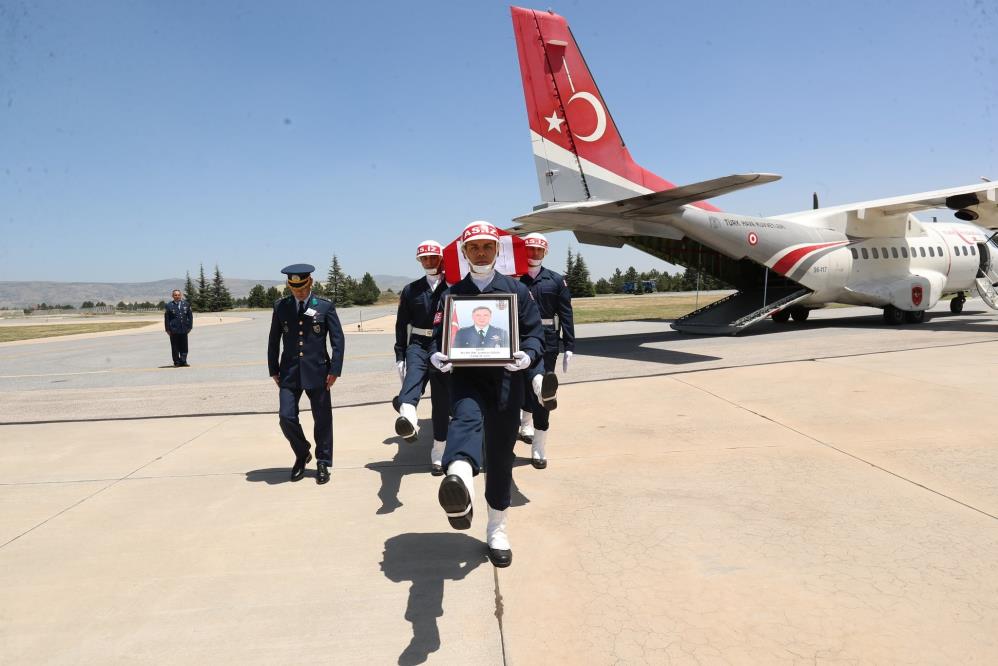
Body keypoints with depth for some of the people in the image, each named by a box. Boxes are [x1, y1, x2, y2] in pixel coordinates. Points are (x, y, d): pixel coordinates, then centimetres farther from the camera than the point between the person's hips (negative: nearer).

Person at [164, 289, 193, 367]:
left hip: (184, 329, 2)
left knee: (184, 347, 4)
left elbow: (190, 316, 10)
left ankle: (183, 361, 11)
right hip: (174, 330, -2)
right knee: (175, 347, 3)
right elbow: (166, 318, 0)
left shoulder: (186, 304, 8)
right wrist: (168, 329, -5)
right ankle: (176, 362, 10)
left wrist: (189, 327, 3)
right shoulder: (169, 305, 0)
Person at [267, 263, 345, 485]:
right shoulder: (281, 307, 5)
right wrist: (274, 370, 7)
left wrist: (334, 370, -8)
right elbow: (273, 340, 11)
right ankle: (302, 455, 21)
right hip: (289, 372, 2)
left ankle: (323, 464, 21)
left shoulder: (325, 306, -2)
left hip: (317, 371, -1)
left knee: (322, 419, 5)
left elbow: (338, 340, -2)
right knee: (287, 418, -6)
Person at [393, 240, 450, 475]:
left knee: (442, 403, 3)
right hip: (418, 345, 0)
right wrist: (399, 356, 3)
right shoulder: (410, 290, 8)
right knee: (414, 371, -35)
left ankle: (438, 456, 18)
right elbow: (402, 325, 8)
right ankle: (407, 417, -64)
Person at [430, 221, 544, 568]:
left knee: (500, 455, 8)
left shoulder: (517, 290, 7)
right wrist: (437, 356, -14)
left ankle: (497, 530, 26)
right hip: (467, 377, -1)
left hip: (506, 382, 1)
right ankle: (459, 484, -66)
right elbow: (439, 335, 9)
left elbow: (534, 333, 4)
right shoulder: (453, 294, 9)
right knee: (466, 418, -35)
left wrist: (528, 355, -17)